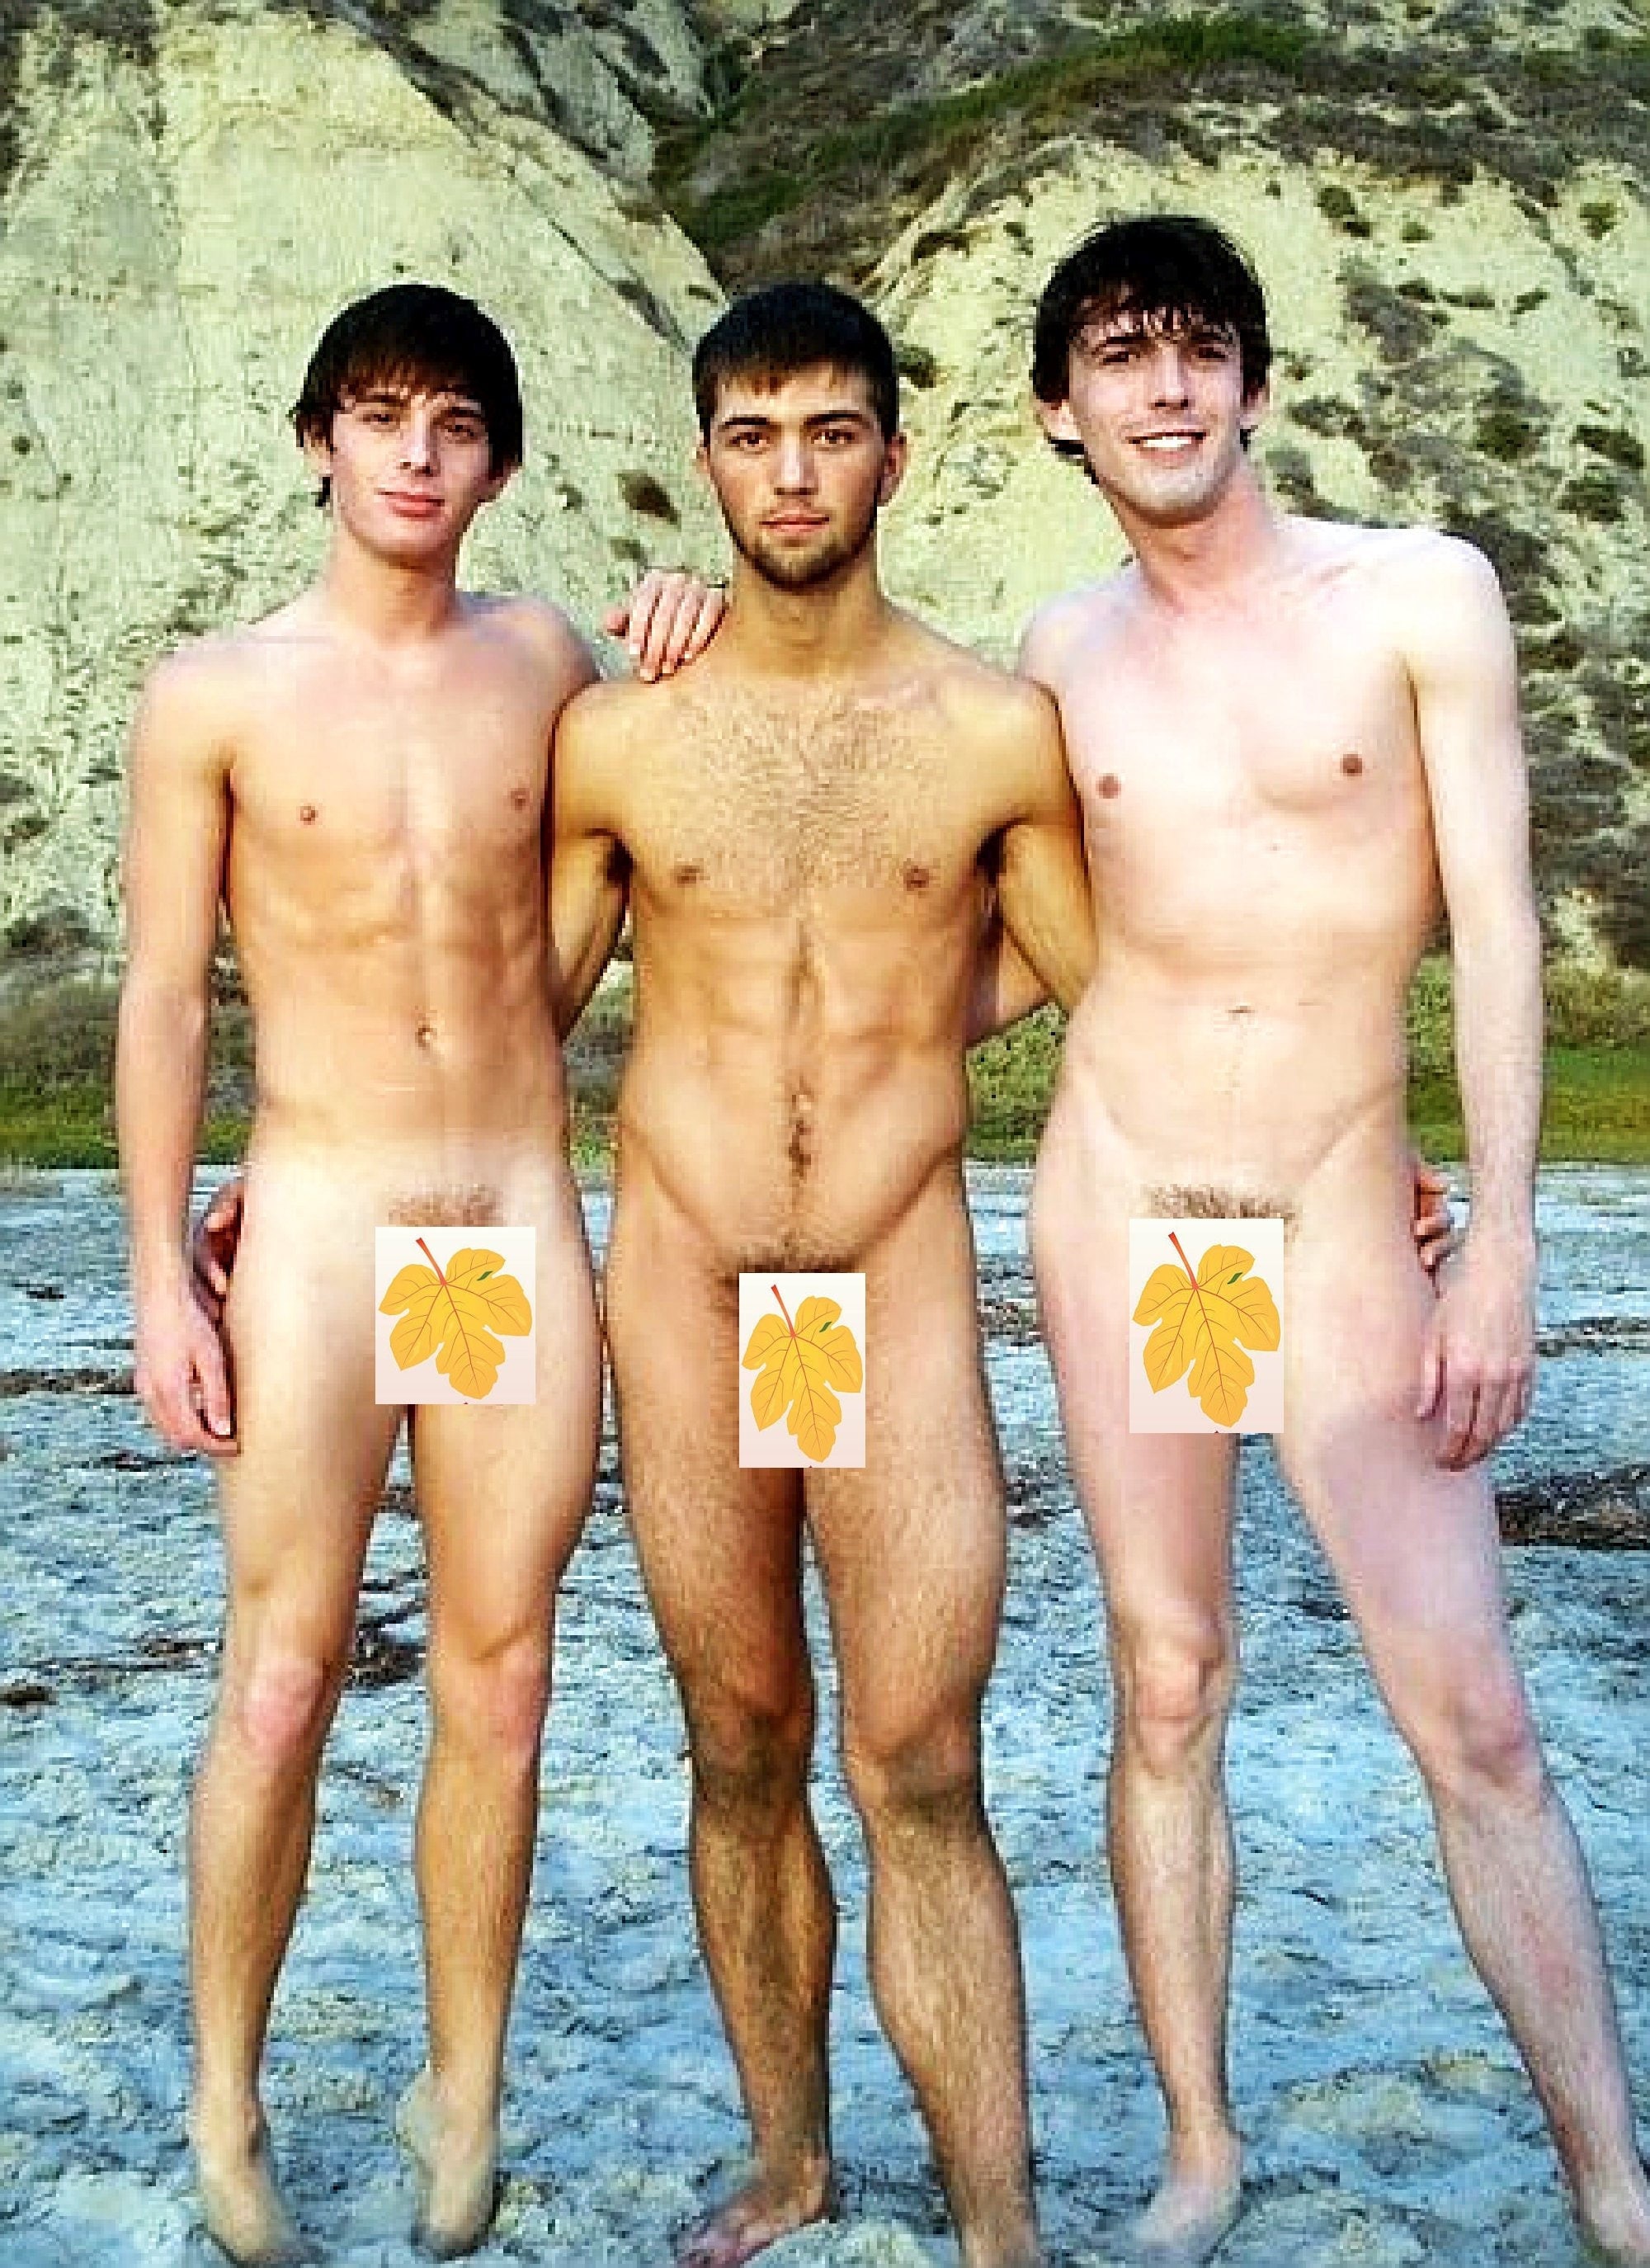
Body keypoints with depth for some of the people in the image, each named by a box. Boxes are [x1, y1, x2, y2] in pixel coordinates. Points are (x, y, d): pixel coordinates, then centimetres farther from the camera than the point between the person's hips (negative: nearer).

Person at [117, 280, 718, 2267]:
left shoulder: (541, 658, 7)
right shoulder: (214, 697, -1)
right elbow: (161, 1000, 0)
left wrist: (685, 668, 4)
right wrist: (160, 1281, -5)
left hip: (526, 1215, 3)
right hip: (318, 1222, -2)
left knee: (499, 1675, 7)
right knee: (283, 1676, -1)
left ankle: (464, 2097, 22)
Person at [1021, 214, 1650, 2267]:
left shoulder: (1419, 594, -2)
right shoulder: (1063, 659, 7)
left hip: (1339, 1224, -2)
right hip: (1117, 1203, 3)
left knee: (1472, 1715, -3)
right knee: (1166, 1682, 8)